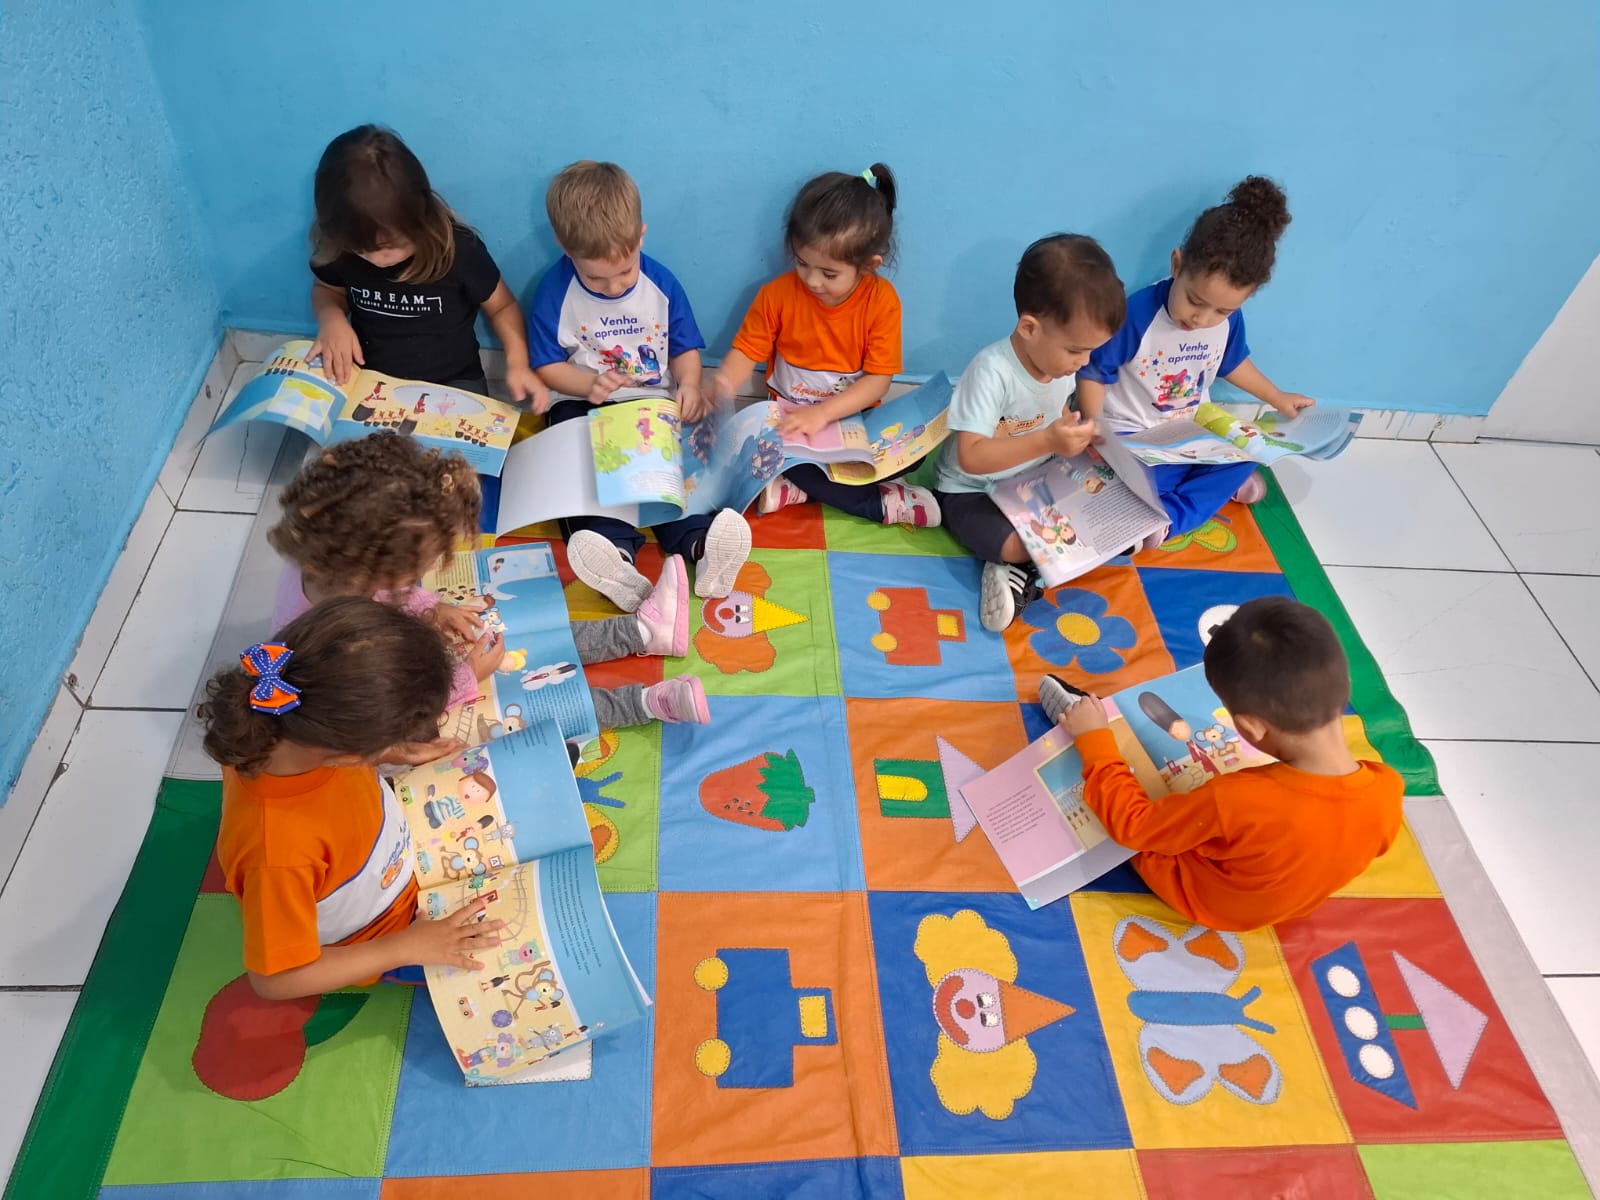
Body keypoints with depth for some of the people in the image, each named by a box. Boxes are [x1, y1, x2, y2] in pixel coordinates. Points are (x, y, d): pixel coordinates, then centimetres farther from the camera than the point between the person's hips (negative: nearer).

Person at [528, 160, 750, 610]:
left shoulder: (662, 285, 1)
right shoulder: (555, 292, -3)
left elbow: (686, 348, 9)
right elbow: (547, 366, 1)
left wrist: (689, 385, -13)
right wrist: (589, 384, -19)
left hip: (655, 403, 2)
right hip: (584, 405, -1)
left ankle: (699, 539, -44)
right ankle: (615, 552, -50)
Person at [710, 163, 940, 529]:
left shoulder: (882, 300, -13)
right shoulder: (777, 294, -10)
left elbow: (879, 379, -14)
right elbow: (745, 351, -6)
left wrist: (823, 413, -27)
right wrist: (722, 387, -28)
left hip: (853, 419, -1)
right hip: (787, 420, 1)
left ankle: (798, 488, -19)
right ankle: (881, 503, -22)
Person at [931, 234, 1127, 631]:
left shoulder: (1061, 362, -6)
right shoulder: (992, 371, -28)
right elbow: (971, 458, -32)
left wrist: (1080, 436, -7)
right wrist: (1048, 442, -38)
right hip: (972, 493, -8)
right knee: (1017, 544, -33)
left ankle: (1022, 568, -8)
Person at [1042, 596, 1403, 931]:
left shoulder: (1232, 803, -44)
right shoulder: (1388, 791, -28)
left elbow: (1133, 825, -26)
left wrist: (1093, 739, -16)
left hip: (1200, 897, -5)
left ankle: (1079, 723, 34)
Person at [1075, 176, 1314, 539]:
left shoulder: (1230, 319, -7)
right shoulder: (1136, 314, -26)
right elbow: (1093, 373, -19)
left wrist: (1277, 397, 17)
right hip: (1131, 434, -6)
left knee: (1246, 453, -8)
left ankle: (1169, 518, -16)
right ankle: (1220, 484, -7)